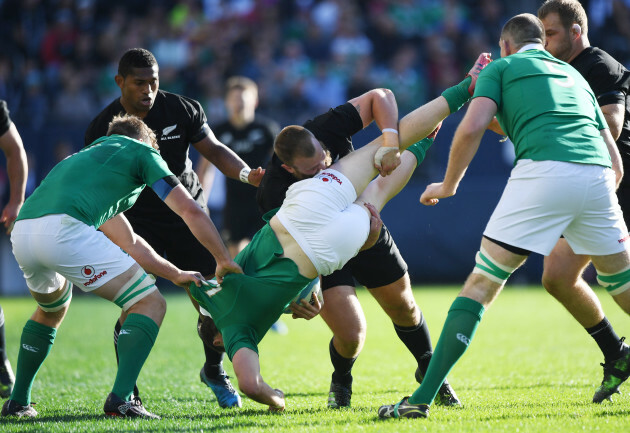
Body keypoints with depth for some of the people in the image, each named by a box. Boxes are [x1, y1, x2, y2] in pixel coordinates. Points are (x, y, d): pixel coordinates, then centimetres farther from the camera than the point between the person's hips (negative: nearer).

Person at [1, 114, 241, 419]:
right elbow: (191, 213, 12)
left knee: (52, 309, 38)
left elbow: (129, 245, 41)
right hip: (63, 230, -8)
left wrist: (177, 275, 46)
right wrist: (224, 261, 23)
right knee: (150, 303, 5)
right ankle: (120, 399, -9)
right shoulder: (142, 152, 20)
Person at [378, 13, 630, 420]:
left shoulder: (501, 68, 19)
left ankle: (424, 397, -4)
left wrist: (448, 185, 14)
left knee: (482, 283, 2)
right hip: (597, 175, 4)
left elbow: (472, 127, 1)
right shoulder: (574, 75, 33)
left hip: (543, 170, -4)